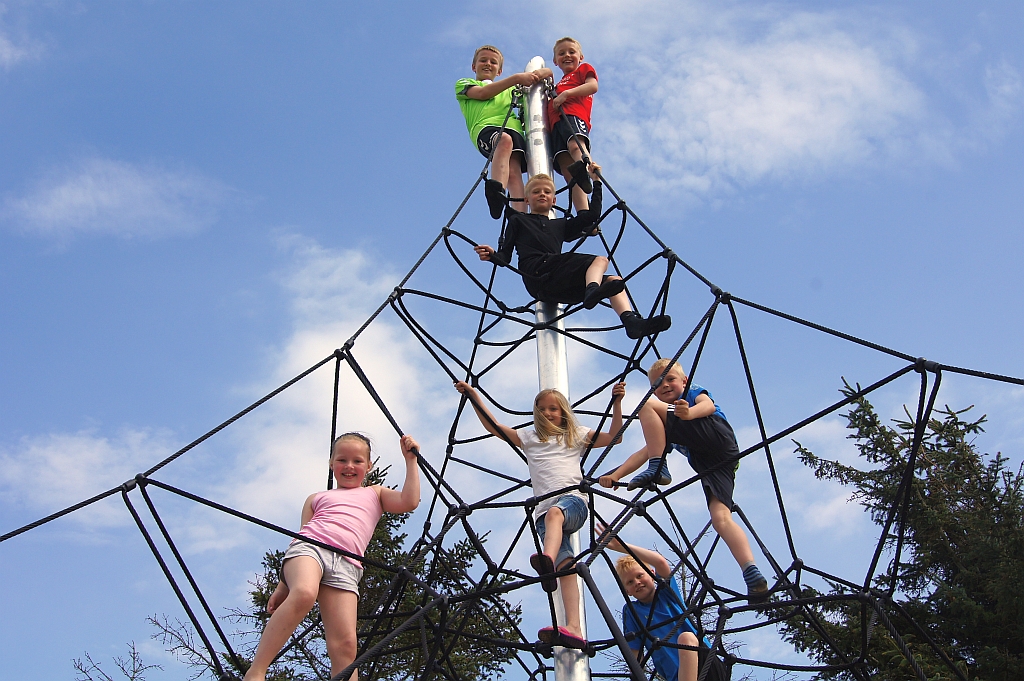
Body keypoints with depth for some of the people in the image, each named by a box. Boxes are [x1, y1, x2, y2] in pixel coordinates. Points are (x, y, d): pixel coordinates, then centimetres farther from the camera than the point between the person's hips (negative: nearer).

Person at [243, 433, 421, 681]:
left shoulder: (374, 494, 32)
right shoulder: (317, 498, 32)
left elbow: (409, 502, 13)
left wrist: (411, 460, 15)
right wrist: (283, 586, 18)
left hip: (346, 566, 1)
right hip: (309, 548, -1)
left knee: (345, 645, -19)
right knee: (303, 593, -37)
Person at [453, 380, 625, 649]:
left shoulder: (576, 435, 23)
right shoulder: (529, 437, 27)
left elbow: (613, 437, 17)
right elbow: (494, 426, 23)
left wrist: (616, 404, 6)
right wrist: (474, 397, 17)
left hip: (573, 499, -1)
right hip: (544, 510, 2)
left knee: (555, 513, -41)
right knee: (565, 565, -22)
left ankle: (547, 560, -69)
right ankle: (573, 629, -38)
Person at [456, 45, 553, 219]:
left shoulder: (510, 89, 41)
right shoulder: (463, 84, 31)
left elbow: (548, 73, 38)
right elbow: (482, 93, 7)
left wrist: (540, 74, 12)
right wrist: (516, 78, 0)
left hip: (514, 128, 3)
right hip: (486, 127, -3)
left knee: (513, 170, -26)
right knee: (504, 140, -39)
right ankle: (496, 190, -62)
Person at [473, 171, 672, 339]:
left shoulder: (560, 225, 35)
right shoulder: (517, 220, 22)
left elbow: (592, 215, 31)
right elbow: (505, 257, 12)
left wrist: (596, 182, 31)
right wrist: (491, 255, -11)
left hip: (558, 288, 6)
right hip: (537, 274, -6)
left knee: (612, 280, -8)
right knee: (600, 260, -21)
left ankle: (631, 321, -31)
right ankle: (592, 291, -54)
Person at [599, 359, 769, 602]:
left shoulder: (695, 392, 22)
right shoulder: (661, 428, 40)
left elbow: (708, 405, -1)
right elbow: (644, 453, 33)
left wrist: (690, 412, -25)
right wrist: (616, 475, 20)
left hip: (716, 435, -7)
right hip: (711, 463, 7)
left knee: (647, 406, -8)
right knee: (721, 517, -16)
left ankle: (658, 469, -19)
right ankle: (751, 572, -32)